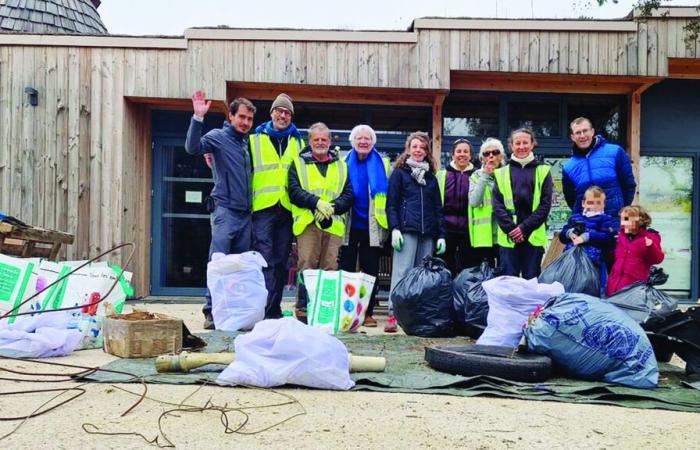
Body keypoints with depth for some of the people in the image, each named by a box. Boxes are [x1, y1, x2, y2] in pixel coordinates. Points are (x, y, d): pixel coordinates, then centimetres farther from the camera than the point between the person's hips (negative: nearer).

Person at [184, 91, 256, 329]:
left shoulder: (247, 142, 17)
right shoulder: (218, 136, -1)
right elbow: (193, 147, -20)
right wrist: (198, 117, -28)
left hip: (246, 213, 6)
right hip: (225, 210, -6)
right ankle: (211, 312, -6)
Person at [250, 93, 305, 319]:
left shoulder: (298, 143, 17)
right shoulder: (255, 140, 8)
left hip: (287, 209, 3)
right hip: (263, 207, -3)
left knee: (281, 261, 7)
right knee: (265, 259, -11)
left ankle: (274, 309, 14)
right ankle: (264, 309, -11)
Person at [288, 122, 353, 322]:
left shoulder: (341, 165, 20)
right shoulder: (299, 163, 14)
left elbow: (348, 195, 11)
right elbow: (294, 191, 1)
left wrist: (331, 207, -6)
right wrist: (317, 202, -11)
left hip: (334, 224, 2)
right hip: (308, 223, -2)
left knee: (330, 269, -1)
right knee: (306, 268, -8)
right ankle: (303, 310, -3)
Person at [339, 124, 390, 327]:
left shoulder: (382, 164, 5)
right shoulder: (345, 163, 6)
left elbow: (389, 196, 7)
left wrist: (388, 223, 2)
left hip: (372, 226, 0)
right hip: (349, 225, 0)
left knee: (371, 271, 4)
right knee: (346, 269, 4)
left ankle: (368, 312, 11)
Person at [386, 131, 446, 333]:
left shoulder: (431, 177, 20)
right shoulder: (399, 173, 8)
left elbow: (438, 208, 19)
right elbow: (391, 204, 1)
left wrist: (441, 235, 11)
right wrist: (394, 229, -11)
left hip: (427, 233, 4)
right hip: (406, 230, -4)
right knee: (402, 272, -11)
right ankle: (393, 315, -10)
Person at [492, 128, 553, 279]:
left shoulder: (542, 171, 8)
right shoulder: (502, 173, 9)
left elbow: (545, 204, 0)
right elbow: (497, 205, 3)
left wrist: (525, 227, -10)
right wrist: (510, 228, -10)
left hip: (534, 236, 0)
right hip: (508, 236, 0)